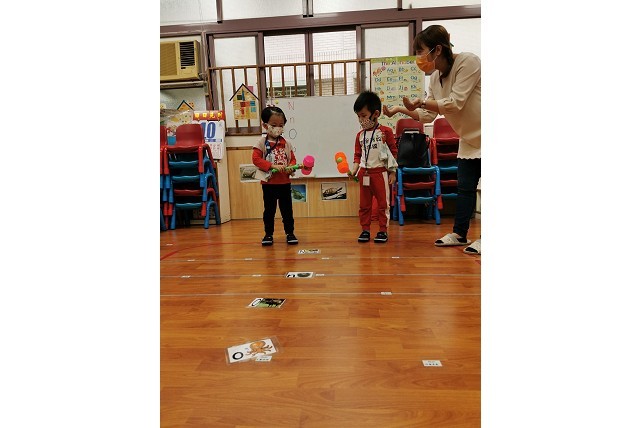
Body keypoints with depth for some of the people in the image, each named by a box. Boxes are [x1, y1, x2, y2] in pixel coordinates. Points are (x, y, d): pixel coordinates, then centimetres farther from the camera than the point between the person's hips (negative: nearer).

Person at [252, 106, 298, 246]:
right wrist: (273, 166, -20)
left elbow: (292, 159, 9)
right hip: (268, 183, -2)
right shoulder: (262, 142, -4)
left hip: (285, 182, 2)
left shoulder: (286, 143, 5)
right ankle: (268, 234, 20)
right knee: (269, 210, 8)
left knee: (287, 209, 8)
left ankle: (290, 233, 19)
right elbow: (256, 158, -12)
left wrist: (291, 167, -14)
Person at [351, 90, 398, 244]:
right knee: (364, 204, 9)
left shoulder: (385, 132, -4)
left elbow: (393, 152, -2)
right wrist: (353, 170, -4)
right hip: (364, 173, 4)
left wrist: (392, 172, -5)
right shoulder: (360, 135, 9)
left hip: (380, 172, -4)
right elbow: (358, 155, 11)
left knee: (383, 203, 4)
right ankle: (365, 230, 19)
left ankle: (383, 231, 13)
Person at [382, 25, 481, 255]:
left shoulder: (468, 62, -20)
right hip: (468, 138, 7)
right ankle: (459, 233, 17)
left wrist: (421, 101, -24)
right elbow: (427, 115, 2)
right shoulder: (435, 78, 2)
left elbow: (455, 103, -26)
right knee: (464, 187, 8)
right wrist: (401, 109, -8)